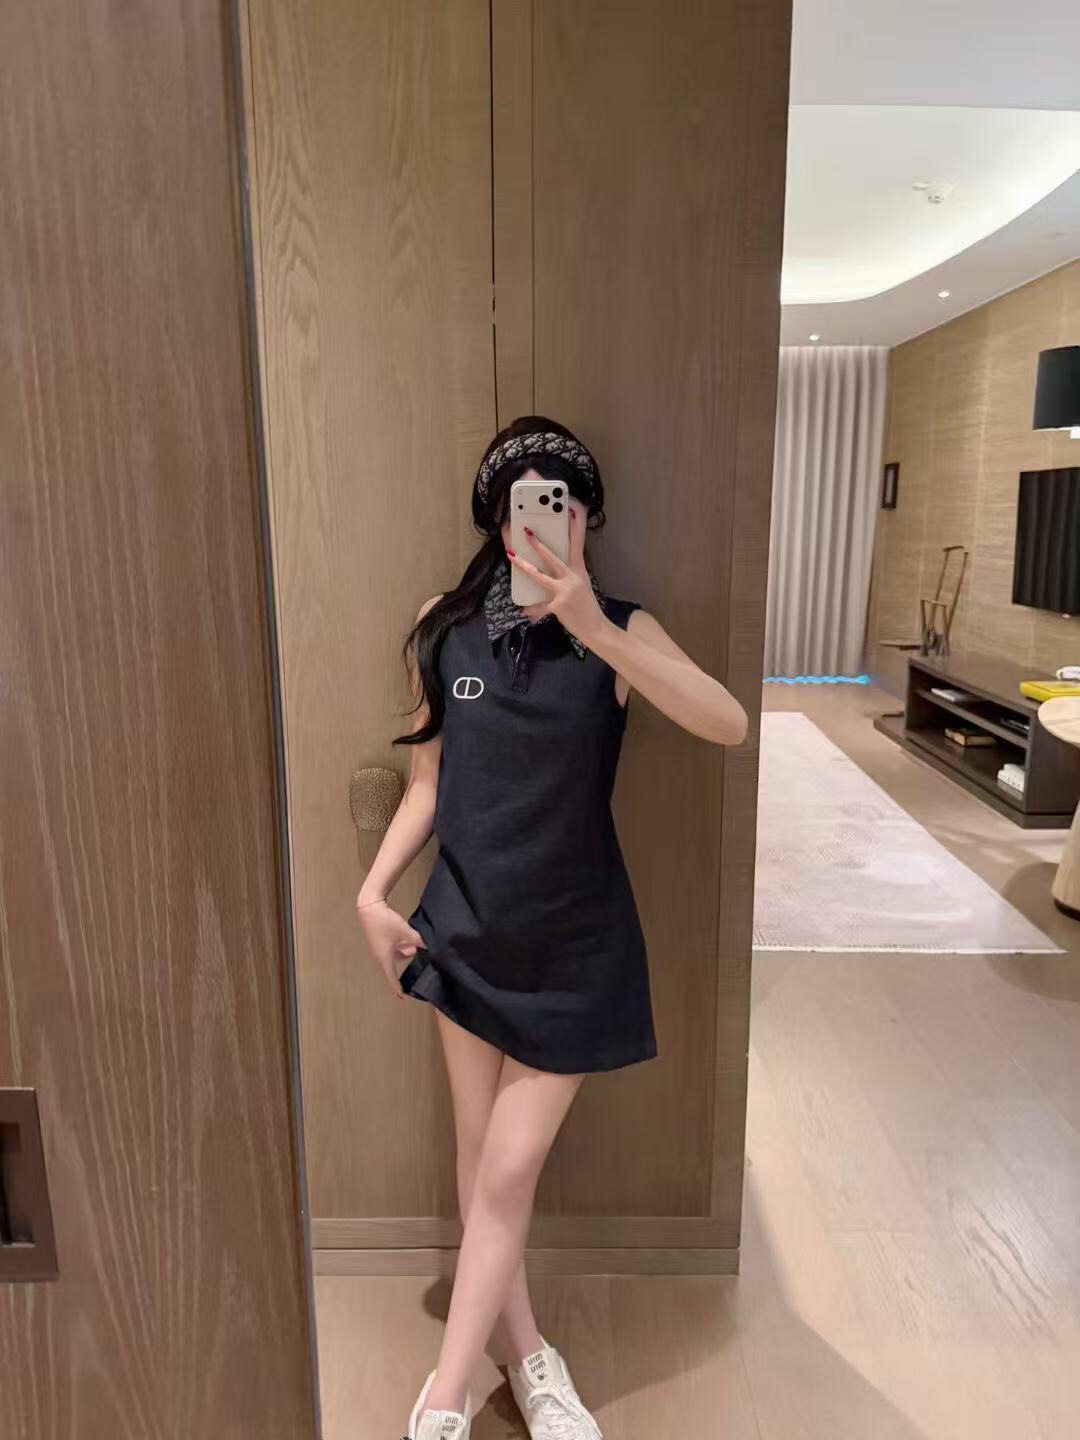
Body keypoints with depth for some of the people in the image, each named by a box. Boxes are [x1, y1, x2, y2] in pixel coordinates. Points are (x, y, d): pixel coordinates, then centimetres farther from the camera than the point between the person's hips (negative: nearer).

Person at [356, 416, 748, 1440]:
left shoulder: (617, 629, -9)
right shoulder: (443, 627, -3)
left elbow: (729, 725, -27)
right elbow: (429, 781, 5)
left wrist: (596, 631, -35)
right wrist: (375, 891, -4)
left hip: (575, 938, -2)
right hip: (466, 923, 3)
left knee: (510, 1171, 4)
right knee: (479, 1153, 13)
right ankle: (524, 1354, 38)